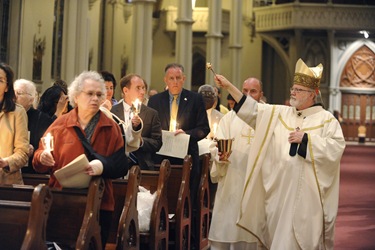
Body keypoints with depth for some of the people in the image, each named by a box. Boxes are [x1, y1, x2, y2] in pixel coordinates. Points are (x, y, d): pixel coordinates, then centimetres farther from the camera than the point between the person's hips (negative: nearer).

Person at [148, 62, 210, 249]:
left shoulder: (196, 99, 3)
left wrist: (187, 133, -16)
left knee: (189, 204, 3)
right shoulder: (155, 100, 9)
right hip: (161, 157, 2)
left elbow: (204, 128, 0)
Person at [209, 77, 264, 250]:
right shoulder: (229, 117, 7)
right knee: (224, 232, 0)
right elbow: (217, 146, -2)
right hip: (231, 184, 0)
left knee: (252, 233, 4)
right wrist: (220, 156, -22)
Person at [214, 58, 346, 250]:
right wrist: (229, 87, 1)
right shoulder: (280, 113, 10)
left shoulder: (326, 119, -2)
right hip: (280, 187, 4)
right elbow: (253, 110, 7)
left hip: (306, 191, -4)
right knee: (279, 233, 8)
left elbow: (336, 147, -14)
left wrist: (305, 138, -14)